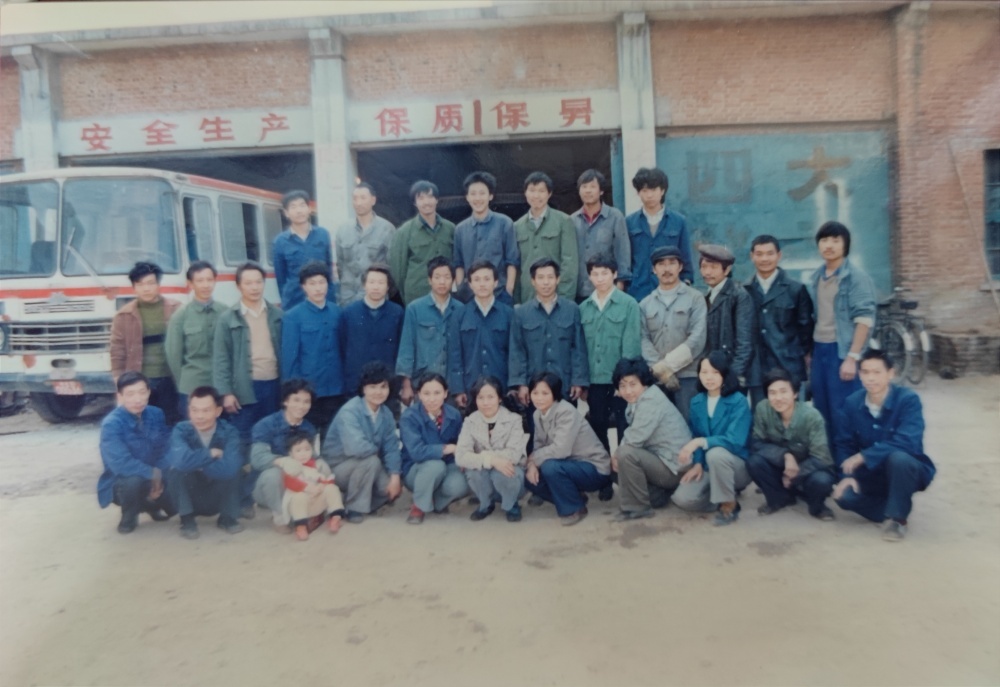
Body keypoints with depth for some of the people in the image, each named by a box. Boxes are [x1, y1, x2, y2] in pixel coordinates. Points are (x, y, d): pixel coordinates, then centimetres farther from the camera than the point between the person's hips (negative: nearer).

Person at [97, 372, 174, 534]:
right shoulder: (111, 424, -21)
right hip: (121, 483, -5)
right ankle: (129, 517, -2)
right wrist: (153, 473, -25)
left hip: (154, 480, 5)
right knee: (133, 480, -37)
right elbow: (120, 463, -30)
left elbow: (166, 450, -4)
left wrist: (159, 477, -19)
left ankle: (151, 505, 18)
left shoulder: (156, 414, -5)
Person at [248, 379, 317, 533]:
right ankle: (280, 517, -12)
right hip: (265, 487, -4)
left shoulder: (309, 429, -1)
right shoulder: (266, 425, -17)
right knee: (273, 473, -36)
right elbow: (258, 458, -30)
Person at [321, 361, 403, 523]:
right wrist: (376, 449, -19)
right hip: (337, 469, -6)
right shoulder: (349, 412, -26)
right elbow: (356, 448, -39)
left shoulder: (386, 414, -4)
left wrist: (395, 476, -17)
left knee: (394, 488, -13)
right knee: (370, 460, -32)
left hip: (363, 467, 6)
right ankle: (355, 509, -12)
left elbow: (391, 447, -4)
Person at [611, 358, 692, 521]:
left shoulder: (651, 400, -20)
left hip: (674, 466, -10)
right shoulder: (639, 399, 8)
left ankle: (637, 508, -11)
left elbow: (635, 438, -27)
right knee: (617, 462, 17)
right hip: (660, 458, 10)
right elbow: (633, 436, 7)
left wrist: (617, 453, -9)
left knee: (626, 454, -26)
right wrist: (617, 455, -10)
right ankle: (660, 494, 18)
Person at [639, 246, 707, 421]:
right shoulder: (645, 304, 12)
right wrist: (660, 370, -10)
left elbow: (697, 339, -6)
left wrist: (667, 365, -10)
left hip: (688, 376, -2)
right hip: (655, 378, 2)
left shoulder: (695, 298, 4)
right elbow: (643, 341, 3)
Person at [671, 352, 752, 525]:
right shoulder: (696, 402, 2)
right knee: (683, 498, -20)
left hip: (738, 466, -5)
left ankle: (729, 505, -14)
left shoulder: (739, 401, -15)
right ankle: (724, 498, 10)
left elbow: (735, 441, -26)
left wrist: (700, 442, -36)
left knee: (715, 453, -38)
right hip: (708, 466, 5)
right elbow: (696, 437, 8)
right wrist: (697, 463, -8)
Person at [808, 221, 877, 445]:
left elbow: (865, 319, -13)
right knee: (822, 413, 11)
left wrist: (852, 357, -18)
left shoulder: (856, 276, -8)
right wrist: (809, 353, 13)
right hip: (819, 350, 6)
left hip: (842, 351, -6)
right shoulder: (817, 276, 11)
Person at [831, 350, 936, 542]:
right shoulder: (852, 403, -8)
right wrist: (847, 475, -20)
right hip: (872, 473, 4)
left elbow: (907, 443, -33)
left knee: (898, 457, -38)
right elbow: (844, 444, -4)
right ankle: (898, 508, 6)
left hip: (909, 470, -4)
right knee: (844, 495, -24)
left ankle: (897, 517, -14)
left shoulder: (908, 400, -20)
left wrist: (863, 456, -33)